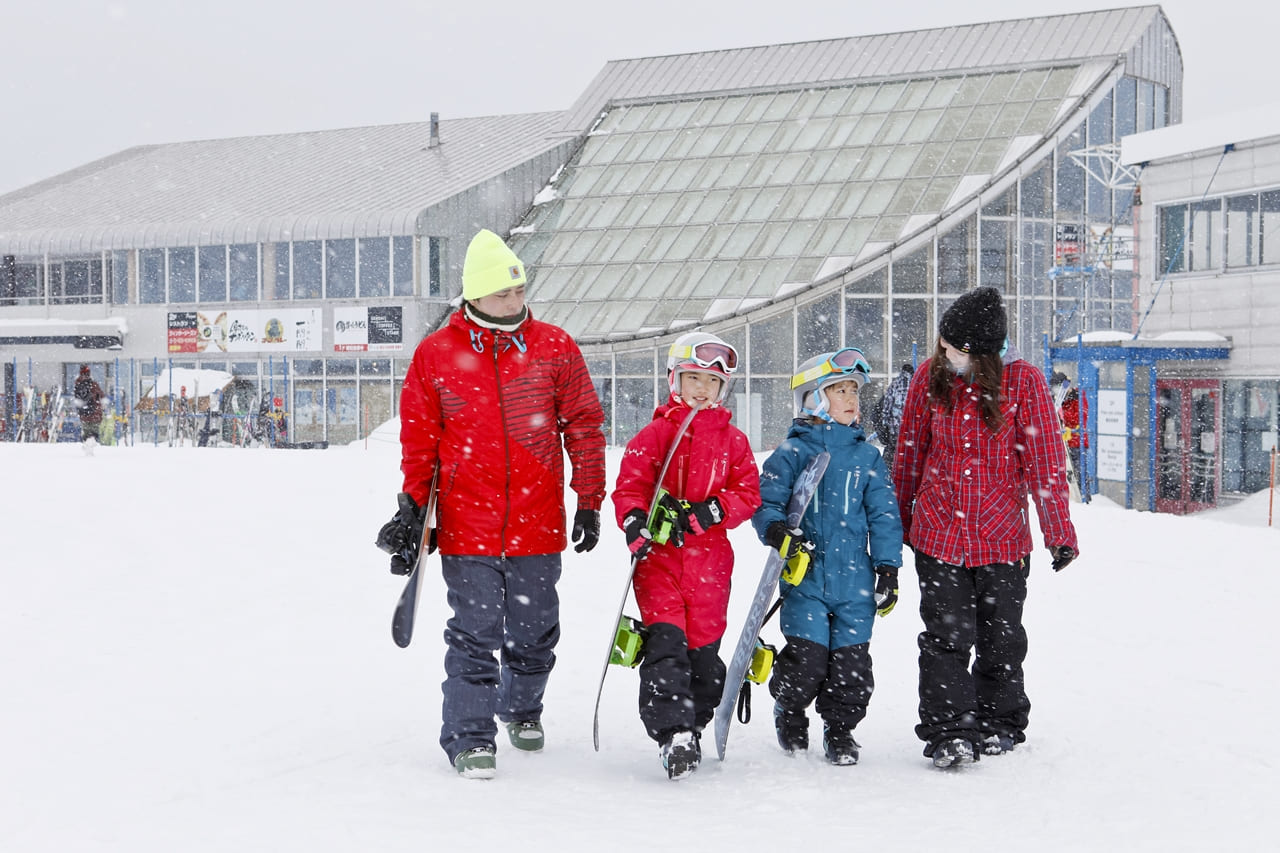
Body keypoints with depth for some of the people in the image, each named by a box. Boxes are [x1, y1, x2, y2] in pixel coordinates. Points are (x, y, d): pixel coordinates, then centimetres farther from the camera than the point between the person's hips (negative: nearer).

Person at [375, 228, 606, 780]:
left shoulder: (554, 348, 3)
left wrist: (589, 502, 7)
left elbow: (584, 425, 8)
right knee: (474, 634, -4)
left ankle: (522, 708, 37)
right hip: (467, 525, -2)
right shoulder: (435, 355, 0)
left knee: (534, 629, 14)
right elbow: (418, 440, 8)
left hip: (538, 522, 2)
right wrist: (411, 509, 5)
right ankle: (470, 737, 6)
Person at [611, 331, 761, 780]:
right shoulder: (654, 435, 4)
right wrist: (634, 521, -20)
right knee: (665, 643, -13)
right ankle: (674, 734, -17)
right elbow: (629, 485, 0)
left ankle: (692, 725, 23)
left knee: (703, 645, 6)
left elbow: (748, 494, 7)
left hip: (709, 559, 2)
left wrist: (713, 510, -12)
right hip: (658, 556, -2)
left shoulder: (733, 440, 11)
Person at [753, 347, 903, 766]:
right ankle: (788, 710, 22)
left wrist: (888, 568, 5)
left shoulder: (867, 457, 8)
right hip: (805, 577, -3)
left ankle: (841, 730, 22)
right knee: (807, 657, -7)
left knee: (851, 661, 3)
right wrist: (776, 531, -21)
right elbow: (765, 502, -1)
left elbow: (883, 514, 10)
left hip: (855, 579, 3)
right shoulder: (791, 454, 0)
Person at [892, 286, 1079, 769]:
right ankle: (948, 734, -1)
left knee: (1001, 637, 10)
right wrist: (898, 523, 17)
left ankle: (999, 724, 27)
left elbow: (1045, 462, -4)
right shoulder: (930, 377, 0)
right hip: (937, 533, 1)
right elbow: (910, 453, 11)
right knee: (947, 636, -5)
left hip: (1002, 535, -1)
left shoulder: (1023, 382, -8)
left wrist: (1059, 534, -4)